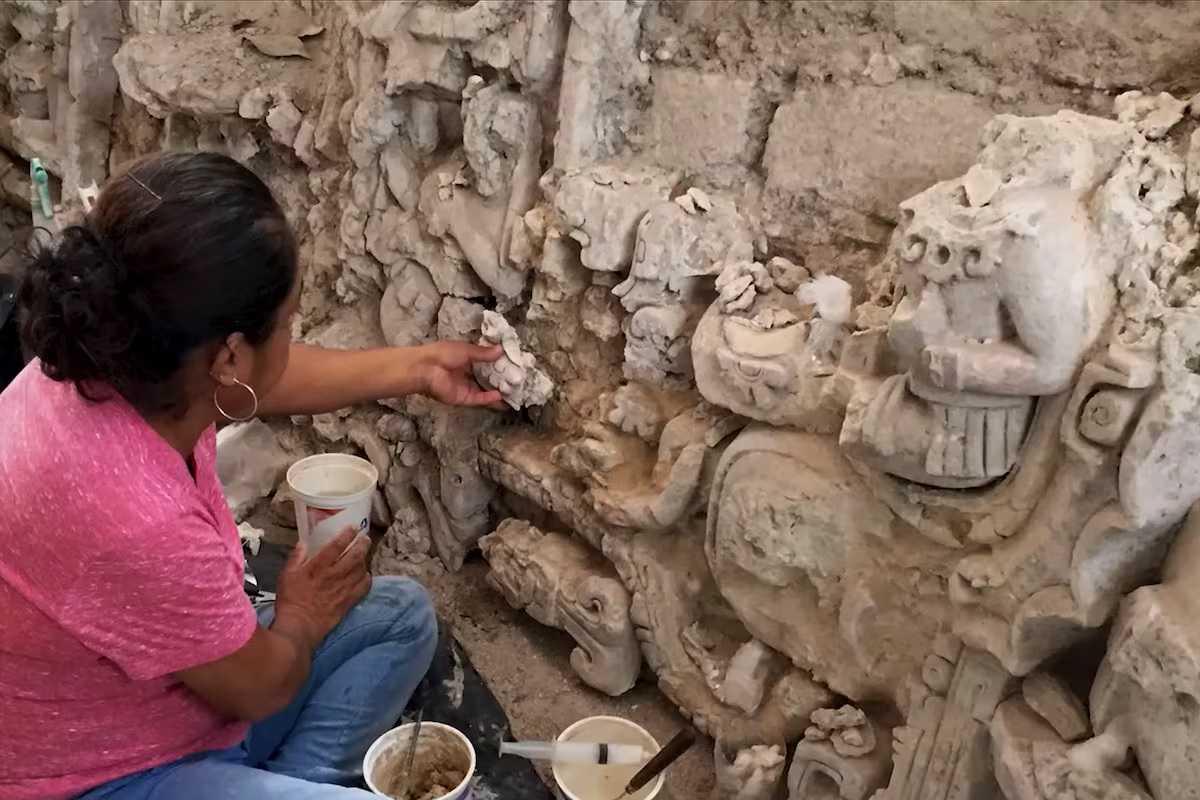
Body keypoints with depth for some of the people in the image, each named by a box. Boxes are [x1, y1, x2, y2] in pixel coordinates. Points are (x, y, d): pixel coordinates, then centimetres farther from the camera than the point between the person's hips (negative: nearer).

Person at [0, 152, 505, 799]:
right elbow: (258, 687, -20)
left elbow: (272, 380, 7)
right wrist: (304, 616, 1)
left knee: (402, 615, 10)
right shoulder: (134, 522, -39)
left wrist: (419, 367, 12)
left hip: (158, 687, 8)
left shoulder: (116, 360, -15)